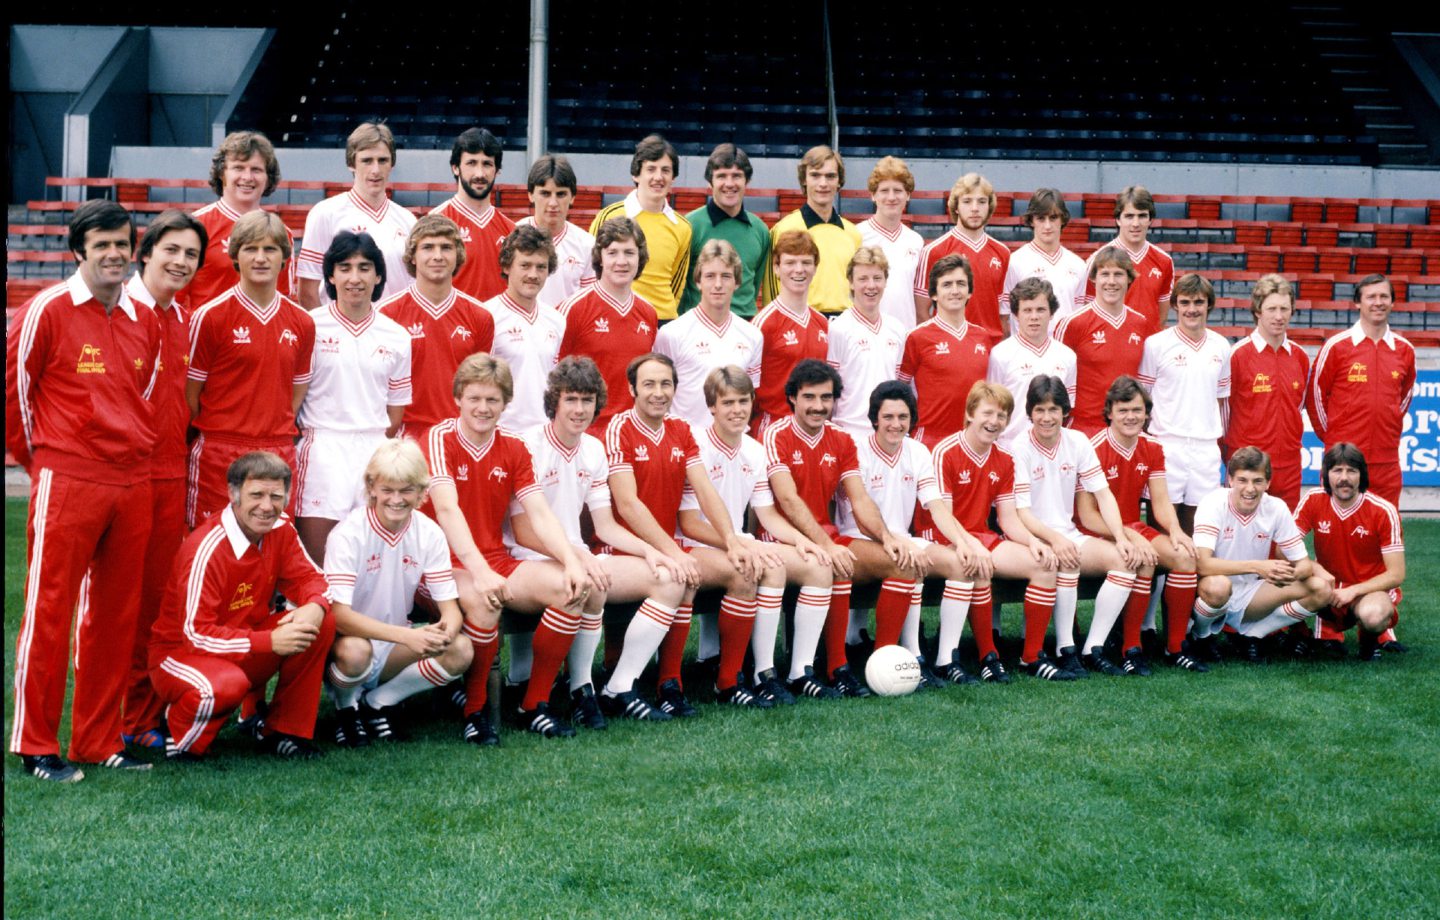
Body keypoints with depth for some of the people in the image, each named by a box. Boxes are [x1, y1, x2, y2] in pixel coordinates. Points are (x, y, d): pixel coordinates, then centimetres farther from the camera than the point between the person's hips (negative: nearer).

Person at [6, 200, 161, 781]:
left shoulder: (146, 321, 12)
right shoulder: (48, 310, -5)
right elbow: (13, 389, -1)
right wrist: (38, 456, 5)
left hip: (133, 483, 6)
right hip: (66, 482, -6)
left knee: (116, 615, 9)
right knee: (48, 613, -1)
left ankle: (100, 740, 19)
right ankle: (37, 746, 9)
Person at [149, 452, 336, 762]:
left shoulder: (280, 530, -5)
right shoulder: (206, 549, -26)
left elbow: (308, 578, 0)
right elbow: (196, 634, -27)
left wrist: (315, 607, -26)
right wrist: (269, 642, -34)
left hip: (246, 647, 7)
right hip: (181, 653, -7)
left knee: (322, 623, -14)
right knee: (225, 685, -41)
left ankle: (285, 733, -2)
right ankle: (183, 742, -5)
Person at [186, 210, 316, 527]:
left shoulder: (302, 323, 8)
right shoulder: (210, 316, -4)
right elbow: (190, 392, -1)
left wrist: (278, 434, 7)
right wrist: (211, 435, 0)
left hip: (279, 454, 4)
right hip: (219, 454, -4)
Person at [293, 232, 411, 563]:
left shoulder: (396, 337, 9)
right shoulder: (311, 326, -1)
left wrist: (375, 446, 6)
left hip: (375, 451, 3)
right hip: (322, 449, -3)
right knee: (315, 563, -5)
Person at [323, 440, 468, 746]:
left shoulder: (429, 534, -6)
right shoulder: (349, 534, -19)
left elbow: (450, 607, -7)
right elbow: (339, 614, -27)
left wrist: (445, 631, -34)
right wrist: (407, 635, -40)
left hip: (394, 650, 4)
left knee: (460, 651, -21)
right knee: (355, 650, -38)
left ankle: (379, 702, 2)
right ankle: (347, 706, -1)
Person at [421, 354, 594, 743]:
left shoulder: (513, 449, 9)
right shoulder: (439, 439, -8)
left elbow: (540, 514, 1)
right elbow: (447, 509, -21)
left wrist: (572, 562, -17)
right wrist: (479, 572, -35)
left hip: (498, 561, 6)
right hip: (447, 565, -6)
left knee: (572, 588, -18)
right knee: (484, 602, -38)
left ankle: (535, 706, -7)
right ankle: (474, 711, -16)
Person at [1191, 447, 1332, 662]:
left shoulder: (1277, 509, -8)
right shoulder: (1213, 504, -19)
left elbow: (1305, 564, -5)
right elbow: (1202, 564, -31)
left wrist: (1292, 574, -31)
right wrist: (1257, 566, -40)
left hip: (1249, 596, 5)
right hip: (1213, 593, -5)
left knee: (1320, 590, -13)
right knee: (1217, 585, -40)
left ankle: (1251, 635, 4)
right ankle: (1202, 635, -5)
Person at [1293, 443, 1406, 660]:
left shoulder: (1383, 511, -16)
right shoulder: (1314, 500, -9)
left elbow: (1396, 575, -14)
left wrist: (1352, 591, -23)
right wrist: (1315, 569, -26)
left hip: (1370, 588, -3)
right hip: (1329, 586, 4)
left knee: (1372, 617, -39)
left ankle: (1371, 637, 3)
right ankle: (1329, 630, 3)